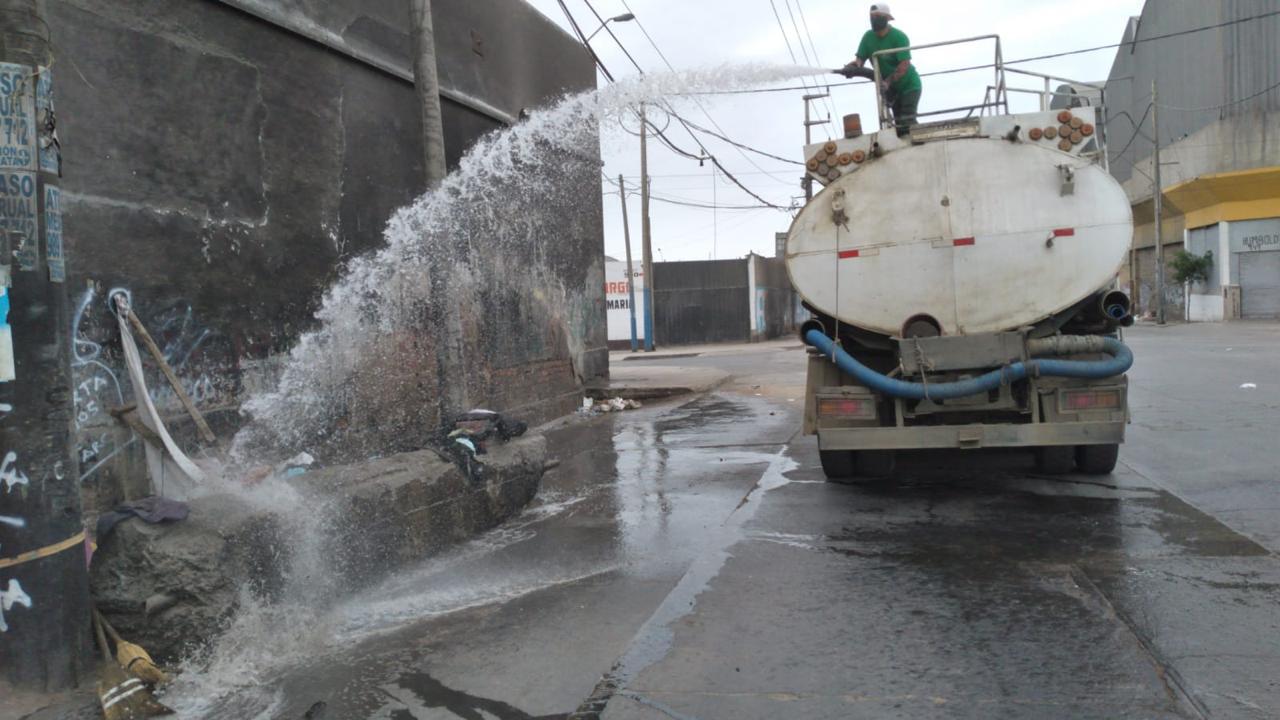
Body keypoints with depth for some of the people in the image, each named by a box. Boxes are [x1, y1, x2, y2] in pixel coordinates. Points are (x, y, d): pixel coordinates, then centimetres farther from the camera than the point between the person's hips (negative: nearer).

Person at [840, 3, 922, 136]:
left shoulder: (899, 36, -23)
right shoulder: (868, 37, -7)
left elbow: (904, 65, -29)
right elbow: (860, 59, -10)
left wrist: (887, 82, -41)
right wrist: (852, 67, -34)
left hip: (909, 84, -6)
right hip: (891, 87, 6)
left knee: (908, 122, -17)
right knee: (898, 124, 7)